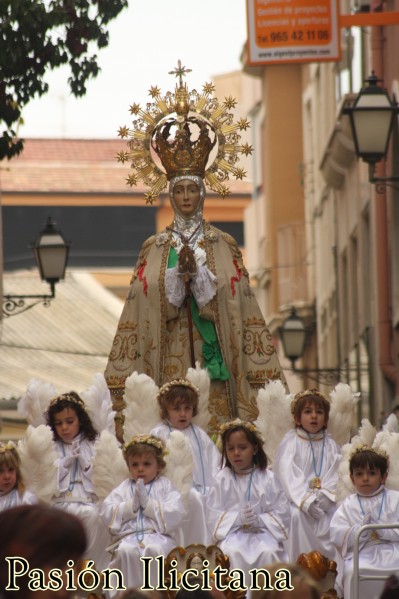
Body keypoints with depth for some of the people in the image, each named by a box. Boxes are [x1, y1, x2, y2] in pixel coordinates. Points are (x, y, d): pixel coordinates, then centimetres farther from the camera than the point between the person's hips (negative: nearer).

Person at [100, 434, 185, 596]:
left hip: (158, 535, -1)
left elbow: (174, 516, -1)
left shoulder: (165, 487, 15)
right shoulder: (123, 488, 20)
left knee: (156, 550, -36)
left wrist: (148, 504, -5)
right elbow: (107, 514, 6)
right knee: (126, 551, -34)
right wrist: (131, 505, -4)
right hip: (128, 535, 1)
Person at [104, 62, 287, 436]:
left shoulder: (224, 246, 8)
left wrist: (197, 272, -12)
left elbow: (236, 304, -1)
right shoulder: (154, 249, 10)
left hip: (214, 361, 0)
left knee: (217, 433, -8)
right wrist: (179, 273, -14)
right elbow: (149, 306, 0)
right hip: (167, 362, 0)